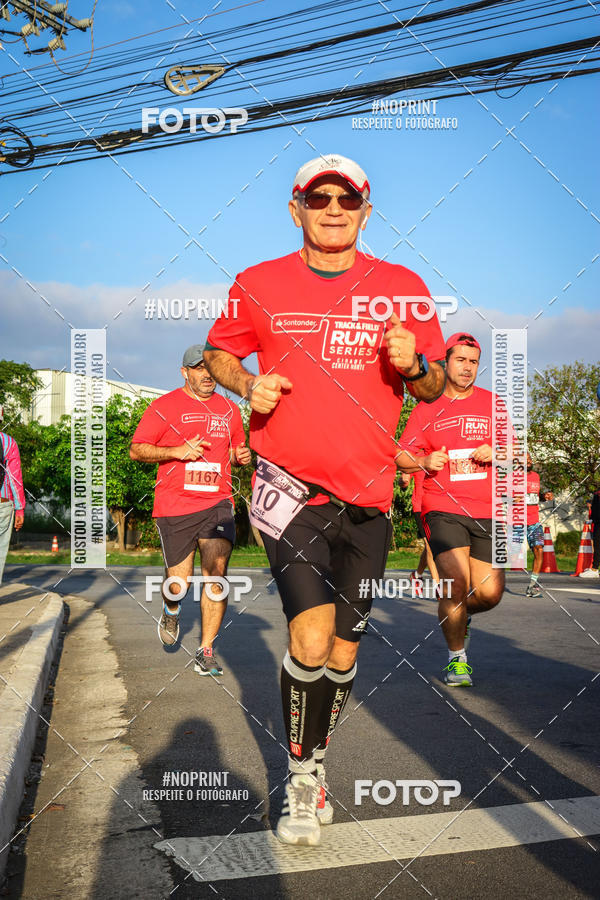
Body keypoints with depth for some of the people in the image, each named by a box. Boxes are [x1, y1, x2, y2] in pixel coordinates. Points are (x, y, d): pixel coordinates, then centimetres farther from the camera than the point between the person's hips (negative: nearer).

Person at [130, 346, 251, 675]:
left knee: (216, 571, -13)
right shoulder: (164, 406, 1)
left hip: (217, 502, 2)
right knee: (179, 583, 3)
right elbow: (136, 450, 1)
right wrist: (177, 451, -14)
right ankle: (170, 613, 40)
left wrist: (241, 456, 3)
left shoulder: (229, 410, 14)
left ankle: (206, 651, -1)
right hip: (174, 505, -2)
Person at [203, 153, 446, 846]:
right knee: (312, 631, -17)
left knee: (343, 648, 10)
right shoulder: (259, 285, 2)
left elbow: (434, 387, 10)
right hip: (288, 483, -2)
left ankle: (312, 768, 35)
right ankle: (301, 774, 8)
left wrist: (413, 365, -13)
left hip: (366, 493, 2)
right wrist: (246, 383, -6)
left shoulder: (404, 289, 4)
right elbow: (218, 352, 16)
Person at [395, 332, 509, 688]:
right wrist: (423, 462, -15)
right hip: (443, 508, -2)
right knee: (456, 583, -17)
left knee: (490, 593, -2)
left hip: (487, 511, 3)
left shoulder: (492, 403, 13)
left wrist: (495, 452, -5)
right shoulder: (427, 408, 7)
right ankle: (457, 658, 6)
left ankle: (459, 614, 35)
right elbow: (401, 456, 7)